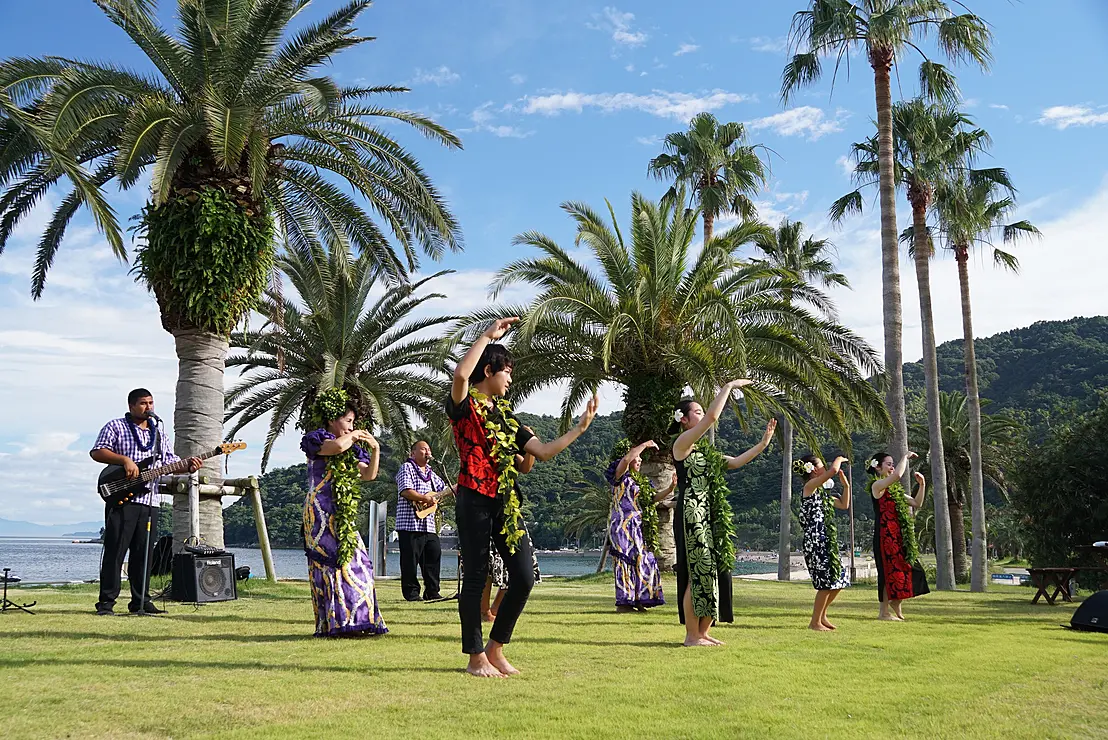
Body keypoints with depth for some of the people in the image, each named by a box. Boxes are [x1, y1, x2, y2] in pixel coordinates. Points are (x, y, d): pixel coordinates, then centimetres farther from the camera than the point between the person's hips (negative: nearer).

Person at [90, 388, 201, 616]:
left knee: (143, 553, 7)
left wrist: (188, 465, -5)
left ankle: (140, 601, 13)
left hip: (148, 502, 5)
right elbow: (96, 452, -5)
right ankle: (106, 602, -2)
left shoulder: (159, 435, 21)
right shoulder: (115, 427, 5)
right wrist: (125, 460, -17)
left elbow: (170, 462, 15)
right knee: (115, 551, -7)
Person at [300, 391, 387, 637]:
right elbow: (337, 446, -22)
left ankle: (354, 621, 5)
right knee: (334, 561, -11)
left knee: (354, 560, 1)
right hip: (321, 513, -7)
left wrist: (375, 449, 2)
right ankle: (338, 623, -11)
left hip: (344, 516, 7)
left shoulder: (352, 449, 20)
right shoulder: (315, 439, -1)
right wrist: (353, 436, -3)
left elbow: (369, 475, 13)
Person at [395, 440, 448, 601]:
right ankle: (411, 593, 3)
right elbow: (405, 491, -17)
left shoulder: (430, 473, 22)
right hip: (410, 523, -8)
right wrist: (425, 498, -19)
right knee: (410, 560, -4)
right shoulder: (407, 468, -3)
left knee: (434, 556, 6)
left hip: (429, 525, 8)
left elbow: (444, 489, 29)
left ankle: (432, 592, 14)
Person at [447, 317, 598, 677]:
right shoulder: (464, 405, -2)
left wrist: (580, 427, 12)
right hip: (475, 500, -7)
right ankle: (476, 657, 12)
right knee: (476, 577, 0)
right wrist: (488, 335, -17)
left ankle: (495, 649, 18)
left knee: (524, 576, 2)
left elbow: (543, 451, 16)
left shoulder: (505, 412, 19)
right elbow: (461, 374, -26)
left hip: (507, 503, 7)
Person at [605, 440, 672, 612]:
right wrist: (645, 445, -15)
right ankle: (623, 602, -6)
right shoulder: (620, 476, -4)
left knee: (641, 562, 6)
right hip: (623, 525, -8)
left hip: (636, 529, 8)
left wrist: (670, 489, 6)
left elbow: (652, 498, 19)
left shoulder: (636, 481, 19)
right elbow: (626, 459, -24)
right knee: (625, 561, -8)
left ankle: (637, 600, 11)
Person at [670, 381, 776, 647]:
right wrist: (729, 386, -7)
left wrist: (763, 443, 10)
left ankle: (703, 632, 14)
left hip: (710, 517, 9)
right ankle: (692, 635, -2)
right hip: (692, 514, -9)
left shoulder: (703, 450, 21)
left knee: (715, 572, 7)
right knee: (698, 574, -8)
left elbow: (735, 462, 18)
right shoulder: (682, 443, -5)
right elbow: (712, 417, -15)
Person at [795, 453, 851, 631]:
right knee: (827, 583, -7)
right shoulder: (810, 486, -9)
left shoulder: (821, 492, 19)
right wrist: (839, 459, -1)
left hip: (827, 543, 10)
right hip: (816, 542, -10)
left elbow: (844, 505, 27)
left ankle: (822, 615, 26)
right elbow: (833, 469, -21)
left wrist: (846, 484, 20)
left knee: (839, 579, 13)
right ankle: (815, 622, 4)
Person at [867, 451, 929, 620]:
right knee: (891, 571, -5)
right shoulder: (877, 485, -8)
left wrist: (922, 485, 9)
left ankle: (895, 604, 26)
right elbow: (898, 475, -26)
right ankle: (884, 612, 2)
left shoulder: (895, 489, 19)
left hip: (898, 537, 9)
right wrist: (905, 458, -12)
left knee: (907, 569, 9)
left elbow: (917, 503, 20)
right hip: (886, 535, -9)